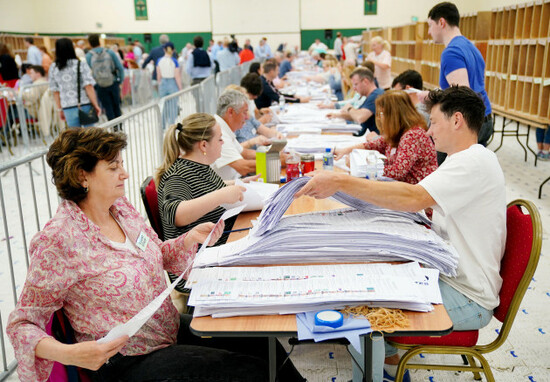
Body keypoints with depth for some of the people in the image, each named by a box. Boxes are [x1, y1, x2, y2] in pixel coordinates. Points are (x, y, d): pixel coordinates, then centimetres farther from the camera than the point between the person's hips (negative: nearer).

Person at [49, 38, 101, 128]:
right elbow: (88, 87, -11)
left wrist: (59, 109, 14)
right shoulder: (81, 64, -5)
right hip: (85, 105, -2)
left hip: (68, 108, 2)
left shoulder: (53, 68, 4)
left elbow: (55, 92, 7)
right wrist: (95, 105, -5)